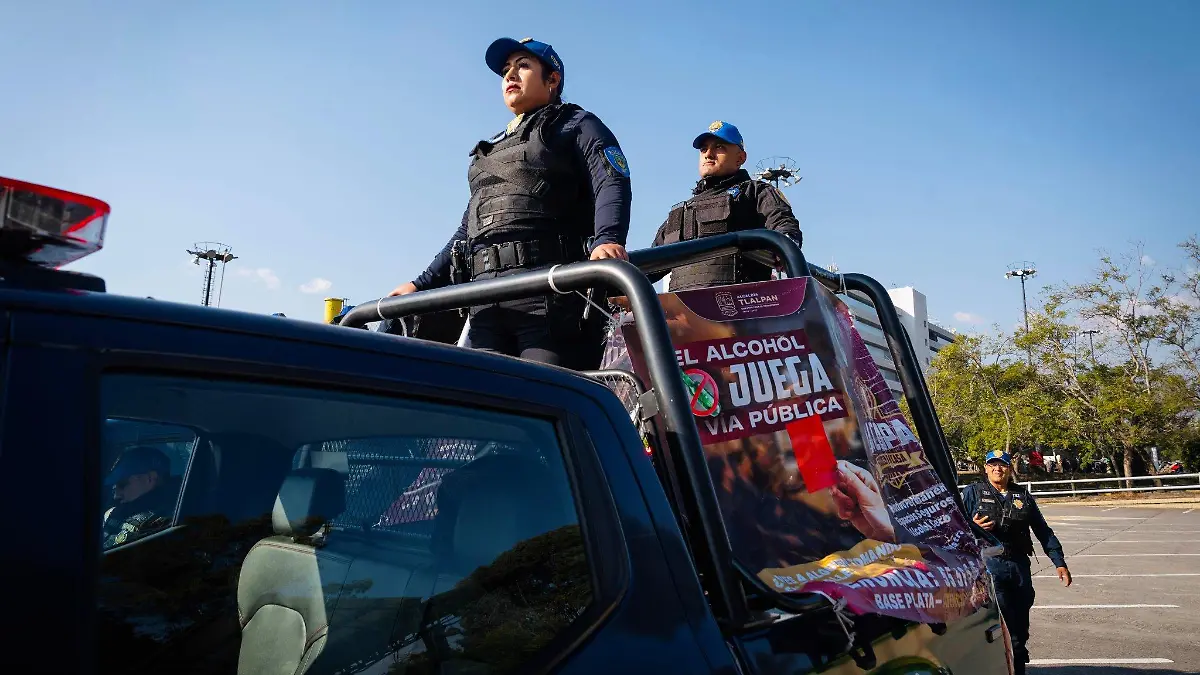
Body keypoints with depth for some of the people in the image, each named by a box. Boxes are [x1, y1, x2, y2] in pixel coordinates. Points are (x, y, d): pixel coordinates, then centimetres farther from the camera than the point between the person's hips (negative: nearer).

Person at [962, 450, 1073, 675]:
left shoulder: (1023, 496, 16)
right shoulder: (973, 492, 6)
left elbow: (1043, 530, 18)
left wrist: (1059, 562, 13)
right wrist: (973, 527, -19)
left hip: (1020, 566, 4)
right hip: (989, 564, -4)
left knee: (1020, 629, 7)